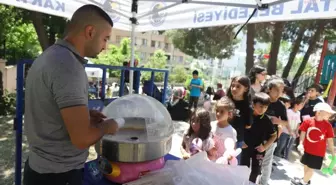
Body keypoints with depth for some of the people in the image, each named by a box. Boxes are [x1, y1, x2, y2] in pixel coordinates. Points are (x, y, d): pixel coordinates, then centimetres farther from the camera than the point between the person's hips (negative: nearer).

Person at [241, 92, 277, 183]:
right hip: (246, 147, 0)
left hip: (258, 149, 0)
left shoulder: (266, 121, -12)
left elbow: (274, 135, 0)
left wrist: (265, 146, -9)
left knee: (256, 170, 14)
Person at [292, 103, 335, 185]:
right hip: (307, 149, 1)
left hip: (318, 152, -1)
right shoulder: (308, 121, -13)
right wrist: (301, 144, -11)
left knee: (311, 167, 10)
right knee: (306, 165, 20)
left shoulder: (328, 125, -12)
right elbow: (303, 133, -4)